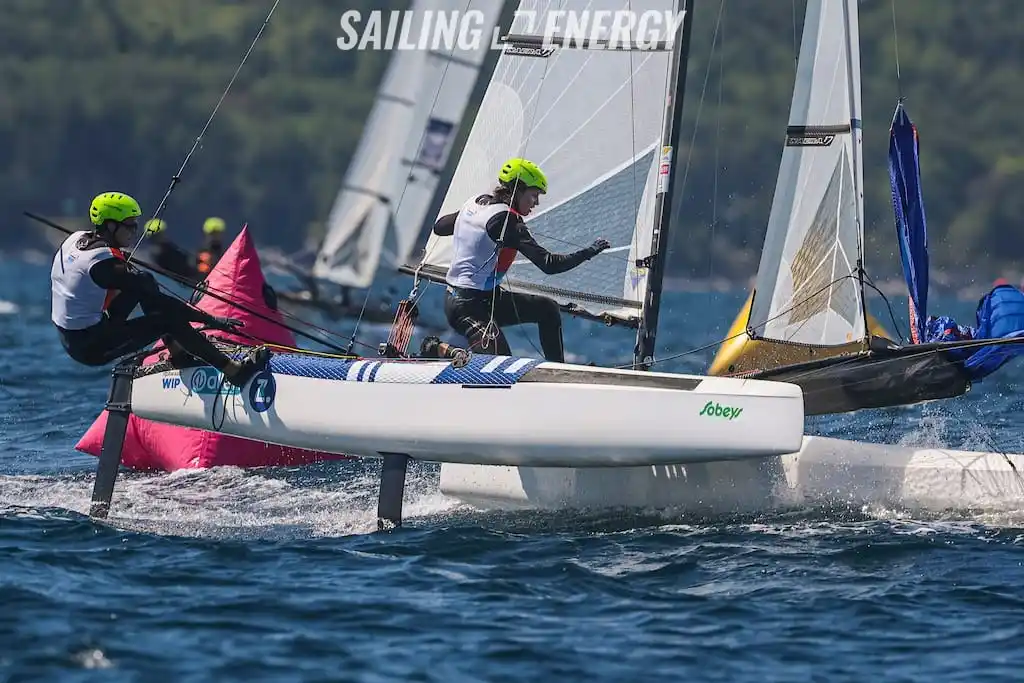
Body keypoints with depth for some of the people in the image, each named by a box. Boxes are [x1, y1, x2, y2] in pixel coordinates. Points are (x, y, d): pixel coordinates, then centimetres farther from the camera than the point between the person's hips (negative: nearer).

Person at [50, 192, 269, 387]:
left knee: (143, 283, 14)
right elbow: (157, 300, -25)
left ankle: (177, 350, 17)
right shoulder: (104, 262, -24)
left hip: (68, 338, 9)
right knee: (169, 319, -15)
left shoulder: (76, 239, 3)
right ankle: (233, 370, -17)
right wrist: (209, 319, -24)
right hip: (91, 349, -9)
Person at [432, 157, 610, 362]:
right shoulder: (507, 220, -19)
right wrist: (590, 252, -15)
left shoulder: (475, 204, 7)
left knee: (547, 309, 16)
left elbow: (439, 227, 26)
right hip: (470, 308, -10)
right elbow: (548, 263, -23)